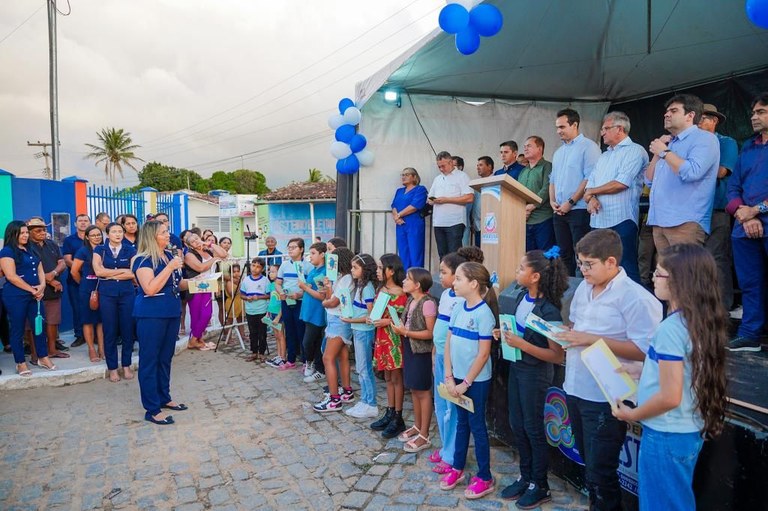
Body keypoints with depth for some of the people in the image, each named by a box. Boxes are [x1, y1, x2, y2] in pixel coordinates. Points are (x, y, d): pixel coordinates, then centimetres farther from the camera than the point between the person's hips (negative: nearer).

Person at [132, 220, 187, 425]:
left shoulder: (170, 255, 9)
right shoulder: (143, 260, -13)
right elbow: (150, 289, -24)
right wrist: (170, 267, -24)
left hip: (172, 312, 8)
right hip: (151, 315, -8)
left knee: (166, 358, 17)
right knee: (149, 360, 1)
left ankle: (164, 398, 31)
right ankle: (152, 410, 7)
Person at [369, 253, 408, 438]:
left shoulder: (400, 294, -16)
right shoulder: (381, 290, 8)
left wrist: (388, 322, -21)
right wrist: (372, 318, 4)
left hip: (395, 339, -8)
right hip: (382, 338, 8)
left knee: (396, 378, 3)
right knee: (388, 378, 16)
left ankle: (398, 419, 13)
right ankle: (389, 413, 27)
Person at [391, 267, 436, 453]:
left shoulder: (428, 303, -20)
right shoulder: (411, 300, 7)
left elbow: (430, 333, -21)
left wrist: (405, 332, -22)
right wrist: (399, 328, -2)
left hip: (421, 352, -8)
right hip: (409, 349, 8)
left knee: (422, 392, 2)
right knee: (414, 390, 17)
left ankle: (424, 436, 13)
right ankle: (417, 427, 33)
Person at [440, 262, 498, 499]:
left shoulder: (484, 313, -18)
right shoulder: (457, 309, 1)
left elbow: (483, 354, -18)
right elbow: (448, 344, 4)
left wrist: (465, 383, -14)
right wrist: (449, 377, -2)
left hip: (476, 380, -6)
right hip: (458, 377, 6)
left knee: (477, 425, 5)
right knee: (461, 422, 18)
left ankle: (485, 477, 21)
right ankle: (457, 467, 34)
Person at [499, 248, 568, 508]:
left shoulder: (548, 311, -24)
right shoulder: (522, 297, -1)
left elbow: (557, 356, -23)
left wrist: (522, 344, -26)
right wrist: (505, 335, -3)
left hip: (536, 373, -7)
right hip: (516, 367, 7)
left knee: (533, 428, 8)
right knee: (517, 425, 17)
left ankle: (540, 486, 28)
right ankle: (525, 477, 36)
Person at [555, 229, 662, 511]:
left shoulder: (634, 297, -17)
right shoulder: (583, 288, 7)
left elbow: (643, 350, -22)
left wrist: (593, 340, -25)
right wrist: (563, 332, -1)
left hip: (604, 398, -7)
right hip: (575, 389, 8)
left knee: (600, 473, 5)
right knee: (589, 464, 23)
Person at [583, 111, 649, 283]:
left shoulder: (634, 151, -3)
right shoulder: (604, 156, 23)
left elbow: (621, 183, -15)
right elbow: (590, 183, 17)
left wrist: (592, 191, -3)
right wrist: (591, 199, -6)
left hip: (621, 220, -8)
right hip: (598, 220, 8)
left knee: (626, 268, -7)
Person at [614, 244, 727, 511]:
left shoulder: (671, 328, -25)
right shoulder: (702, 321, 2)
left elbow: (669, 397, -24)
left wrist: (631, 414, -10)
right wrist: (641, 372, 14)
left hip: (666, 436, -8)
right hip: (690, 431, 9)